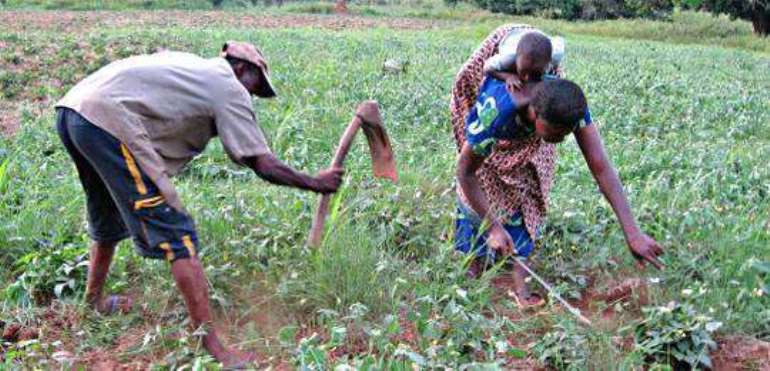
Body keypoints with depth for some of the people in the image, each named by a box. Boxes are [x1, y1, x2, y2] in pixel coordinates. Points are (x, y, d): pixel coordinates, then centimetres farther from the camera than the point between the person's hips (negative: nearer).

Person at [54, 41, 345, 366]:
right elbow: (264, 165, 2)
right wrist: (316, 183, 13)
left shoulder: (188, 65, 26)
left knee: (109, 219, 30)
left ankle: (94, 302, 51)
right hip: (109, 119, -9)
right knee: (176, 238, -5)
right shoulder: (229, 87, 5)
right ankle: (213, 348, -4)